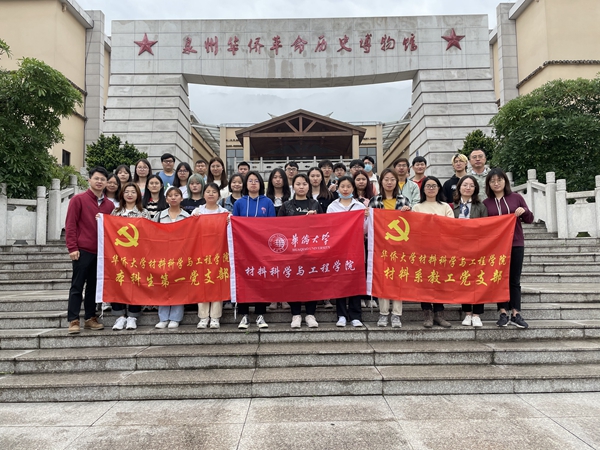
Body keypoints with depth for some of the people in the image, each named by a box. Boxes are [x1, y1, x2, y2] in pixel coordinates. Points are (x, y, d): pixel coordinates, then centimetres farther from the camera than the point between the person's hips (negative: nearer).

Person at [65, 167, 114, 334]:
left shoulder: (109, 204, 10)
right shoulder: (78, 199, 0)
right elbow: (70, 224, -4)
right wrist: (72, 248, -10)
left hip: (101, 251, 4)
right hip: (83, 250, -4)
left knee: (94, 286, 11)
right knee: (77, 286, 1)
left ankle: (90, 318, 20)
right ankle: (73, 321, 6)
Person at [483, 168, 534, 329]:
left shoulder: (516, 197, 5)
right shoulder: (486, 203, 4)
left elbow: (530, 219, 8)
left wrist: (524, 211, -13)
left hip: (516, 244, 0)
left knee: (514, 280, 4)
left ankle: (516, 315, 8)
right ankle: (503, 314, 8)